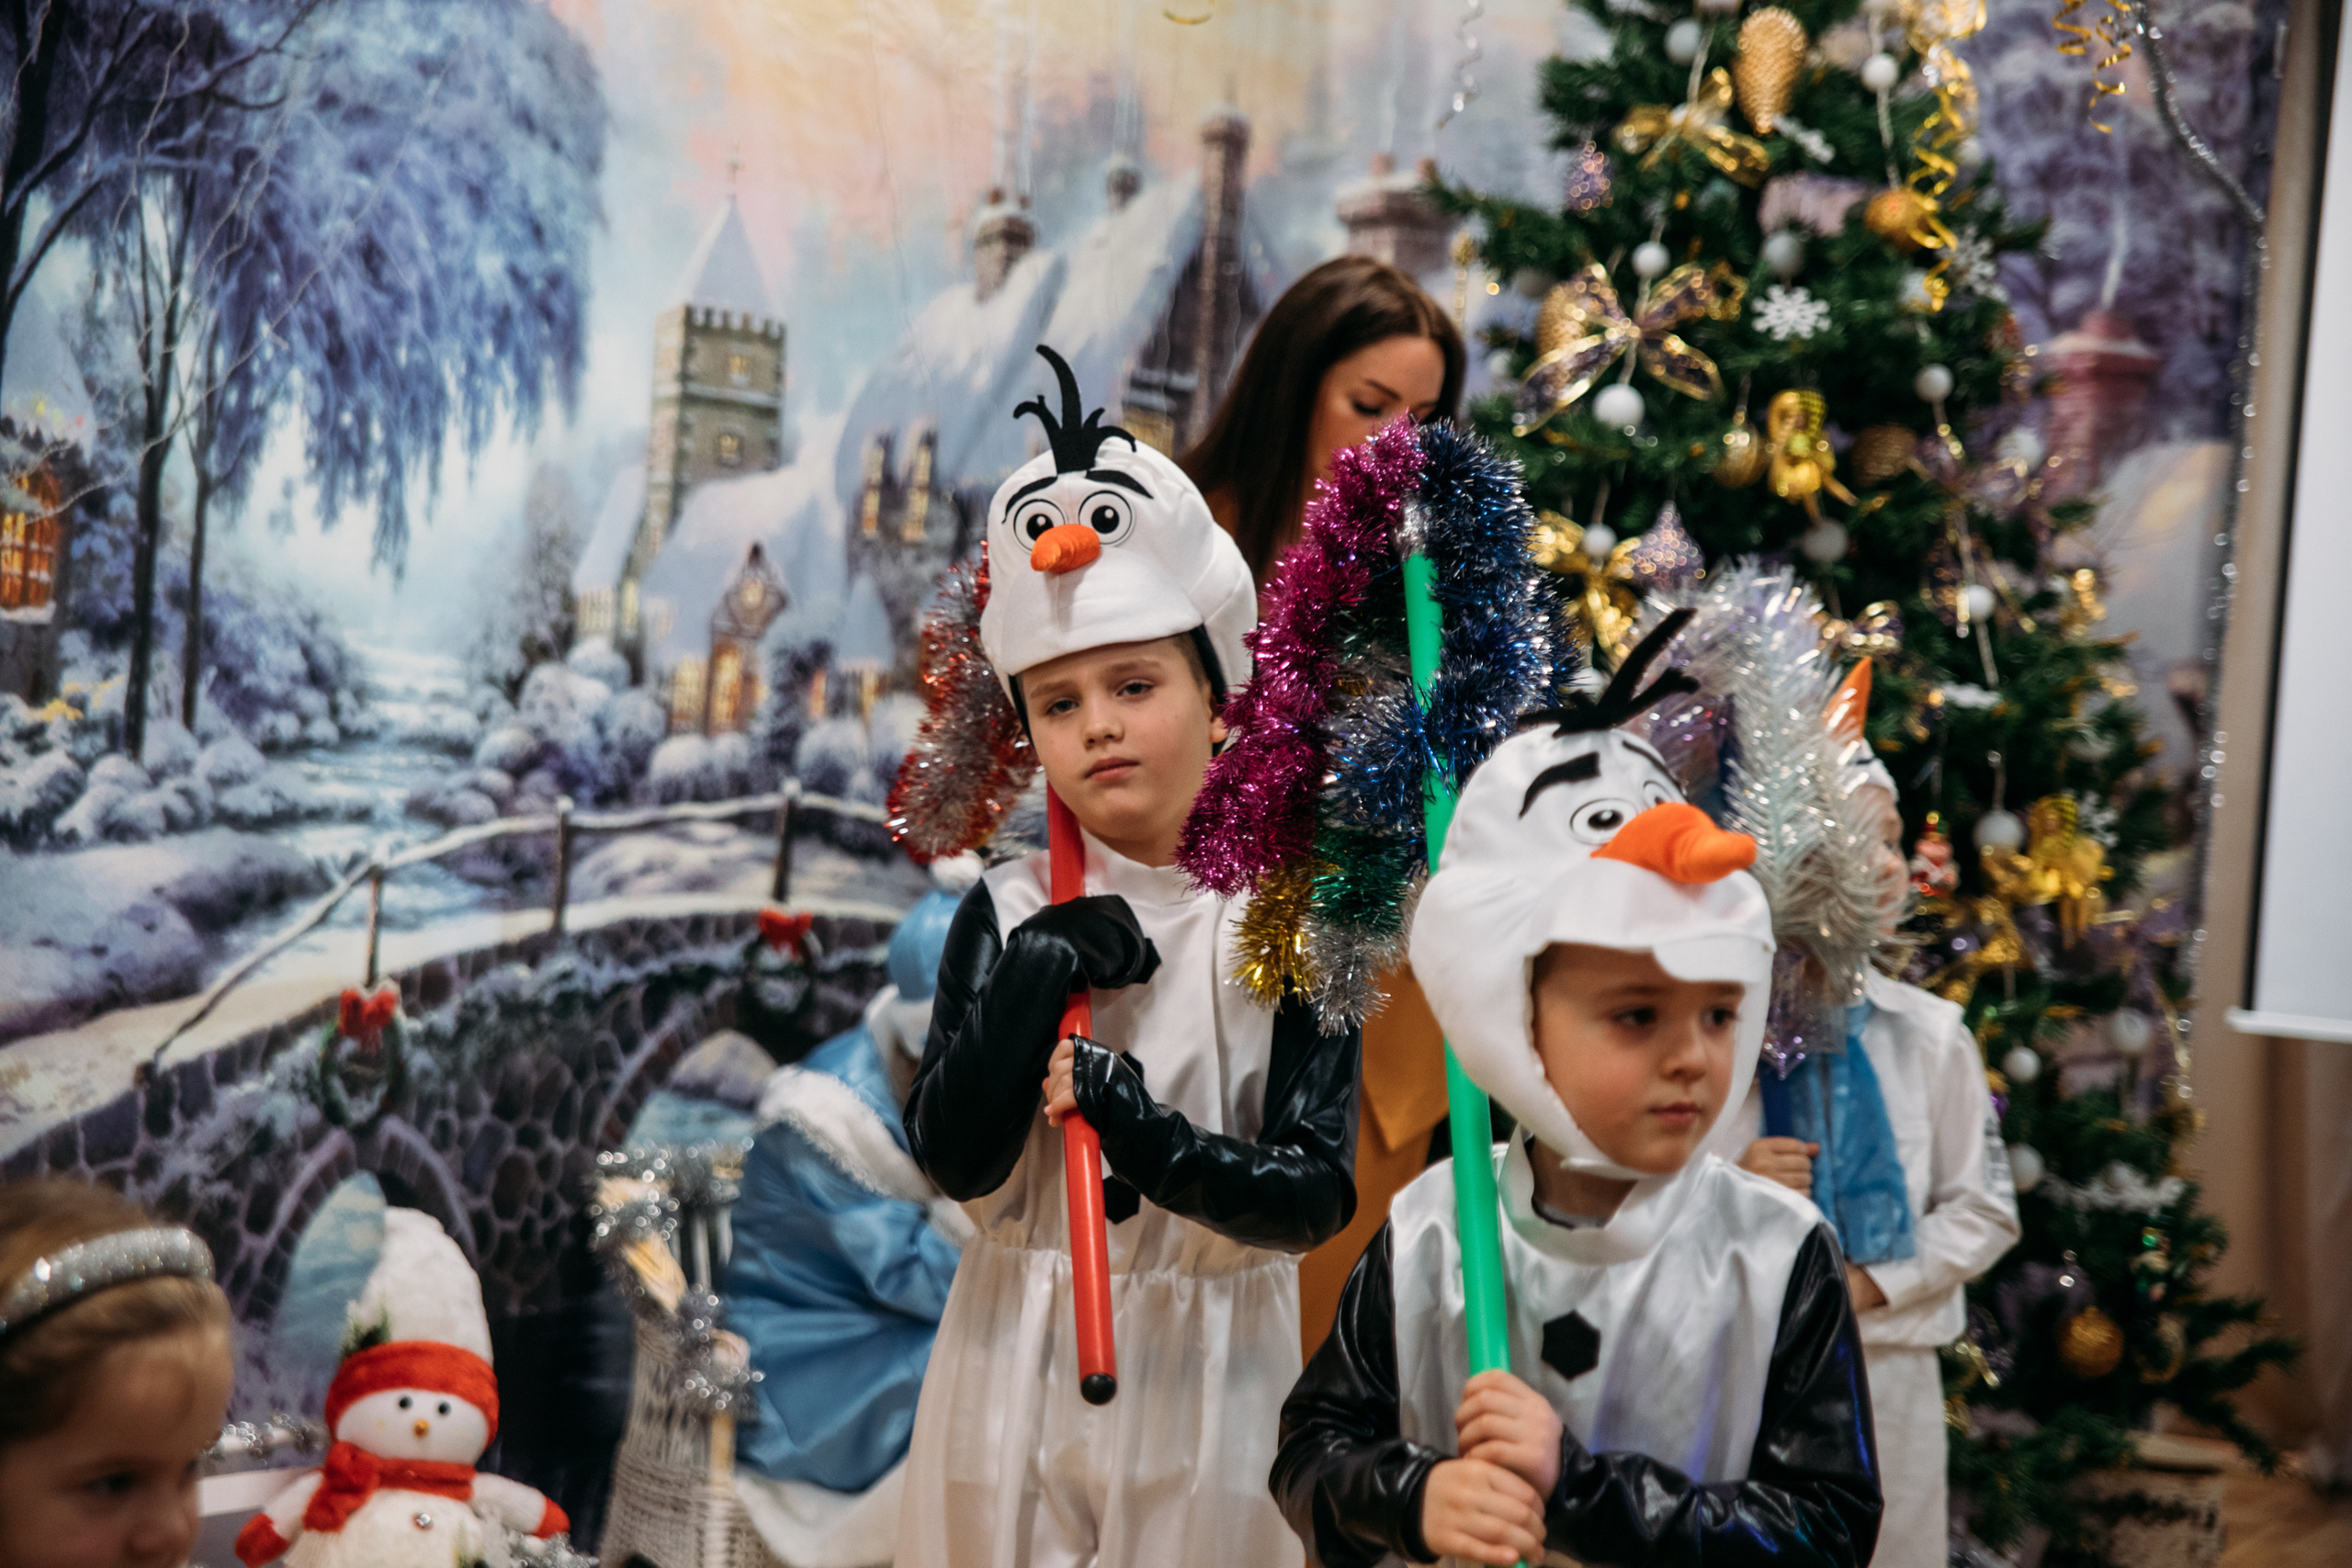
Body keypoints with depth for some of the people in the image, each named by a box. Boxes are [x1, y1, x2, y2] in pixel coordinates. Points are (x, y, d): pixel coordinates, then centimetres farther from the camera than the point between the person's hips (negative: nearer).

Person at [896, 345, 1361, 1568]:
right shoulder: (1008, 915, -3)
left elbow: (1316, 1193, -11)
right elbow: (953, 1161, -10)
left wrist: (1154, 1144, -24)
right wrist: (1031, 983, -20)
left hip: (1205, 1363, -1)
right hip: (1018, 1359, 1)